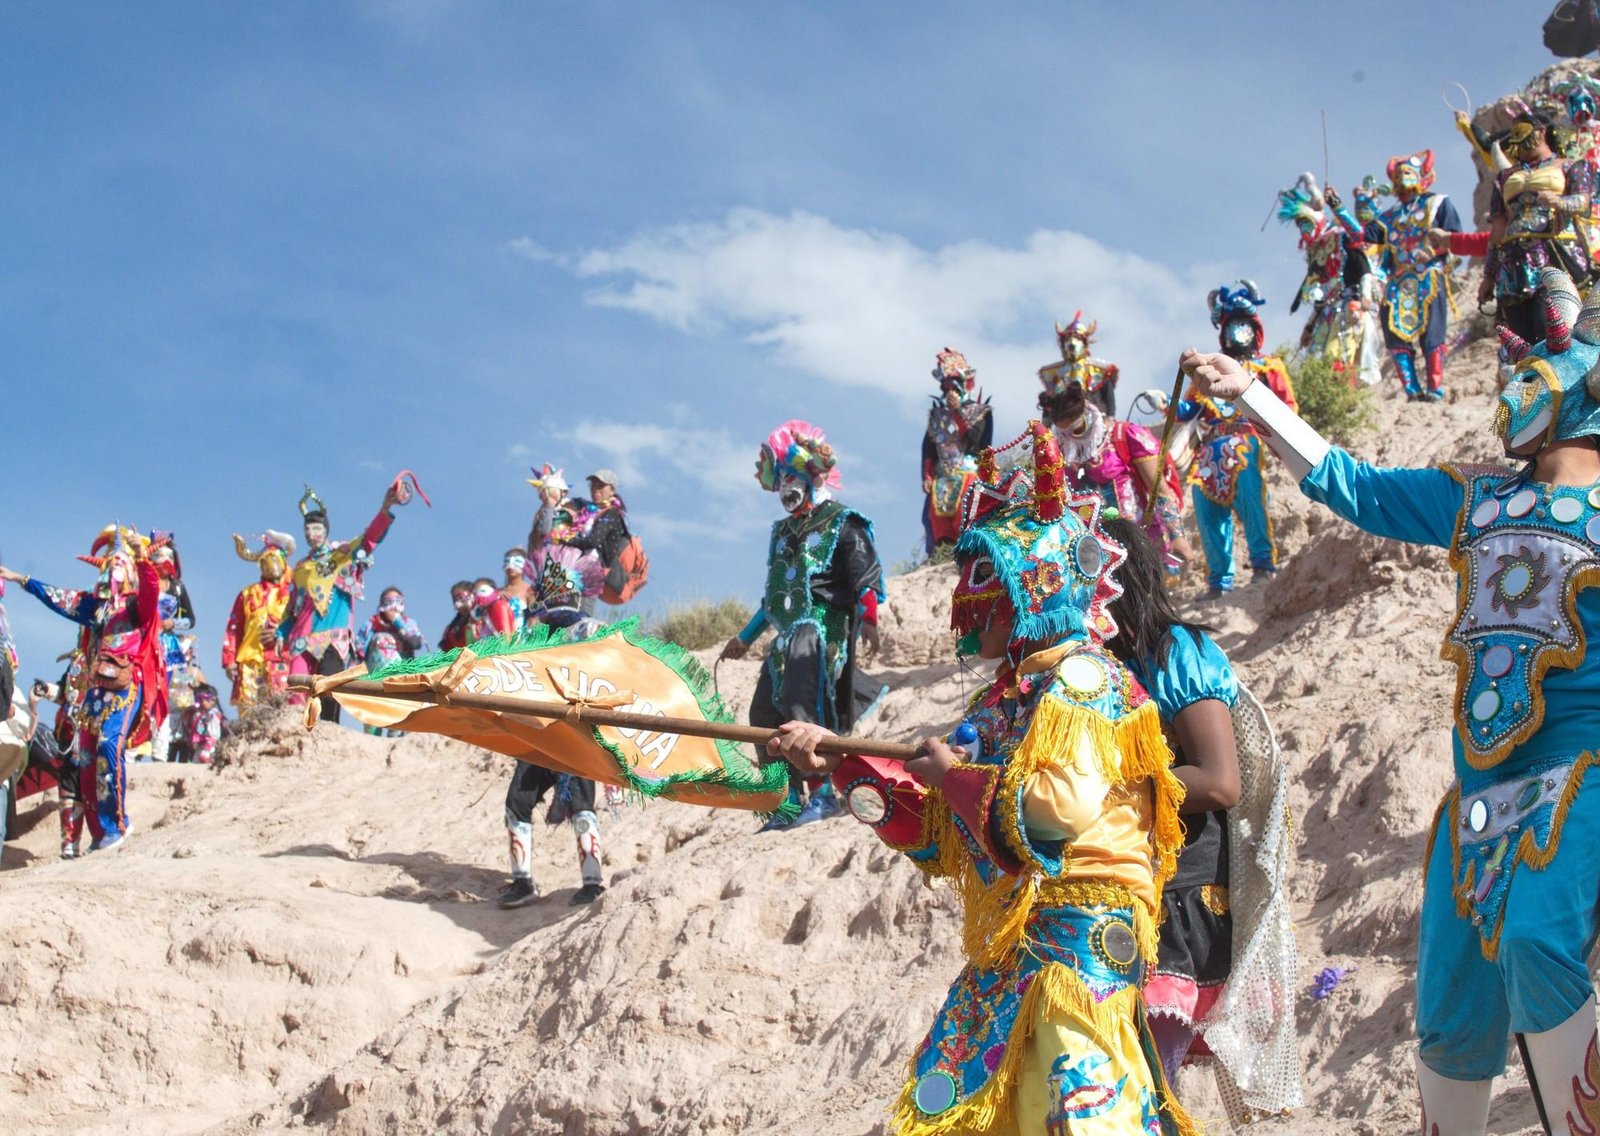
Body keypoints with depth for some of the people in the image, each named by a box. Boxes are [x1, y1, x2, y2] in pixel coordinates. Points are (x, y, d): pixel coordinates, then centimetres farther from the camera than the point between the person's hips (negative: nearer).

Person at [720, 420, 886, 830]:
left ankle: (822, 796, -17)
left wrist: (868, 623, -24)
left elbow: (868, 579, -9)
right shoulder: (783, 531, 23)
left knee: (802, 711, -22)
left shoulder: (842, 524, 0)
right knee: (765, 717, 2)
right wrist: (746, 637, 34)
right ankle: (790, 801, 7)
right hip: (786, 638, 8)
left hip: (823, 633, -8)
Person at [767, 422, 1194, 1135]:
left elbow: (1062, 807, -25)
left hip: (1076, 941, -9)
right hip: (1006, 953, 9)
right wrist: (840, 763, 16)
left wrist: (954, 774, -10)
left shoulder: (1079, 678, -8)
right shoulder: (1004, 698, 18)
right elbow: (936, 834, 23)